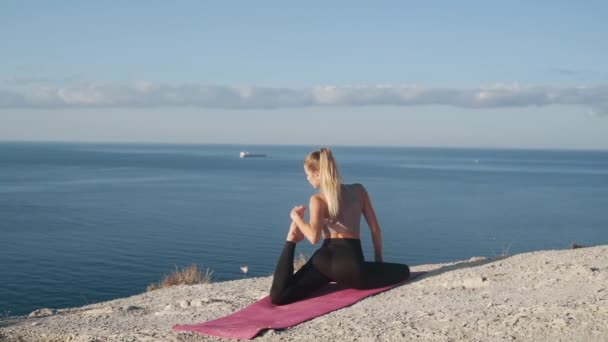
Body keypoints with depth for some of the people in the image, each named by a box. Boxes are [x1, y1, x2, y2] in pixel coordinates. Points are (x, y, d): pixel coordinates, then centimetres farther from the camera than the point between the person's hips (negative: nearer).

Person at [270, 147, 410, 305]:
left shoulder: (317, 199, 2)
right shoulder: (358, 190, 11)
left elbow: (314, 237, -14)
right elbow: (375, 228, 12)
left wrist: (296, 218, 2)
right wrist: (378, 259, 22)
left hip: (325, 260, 0)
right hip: (350, 262, 0)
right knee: (403, 271, 20)